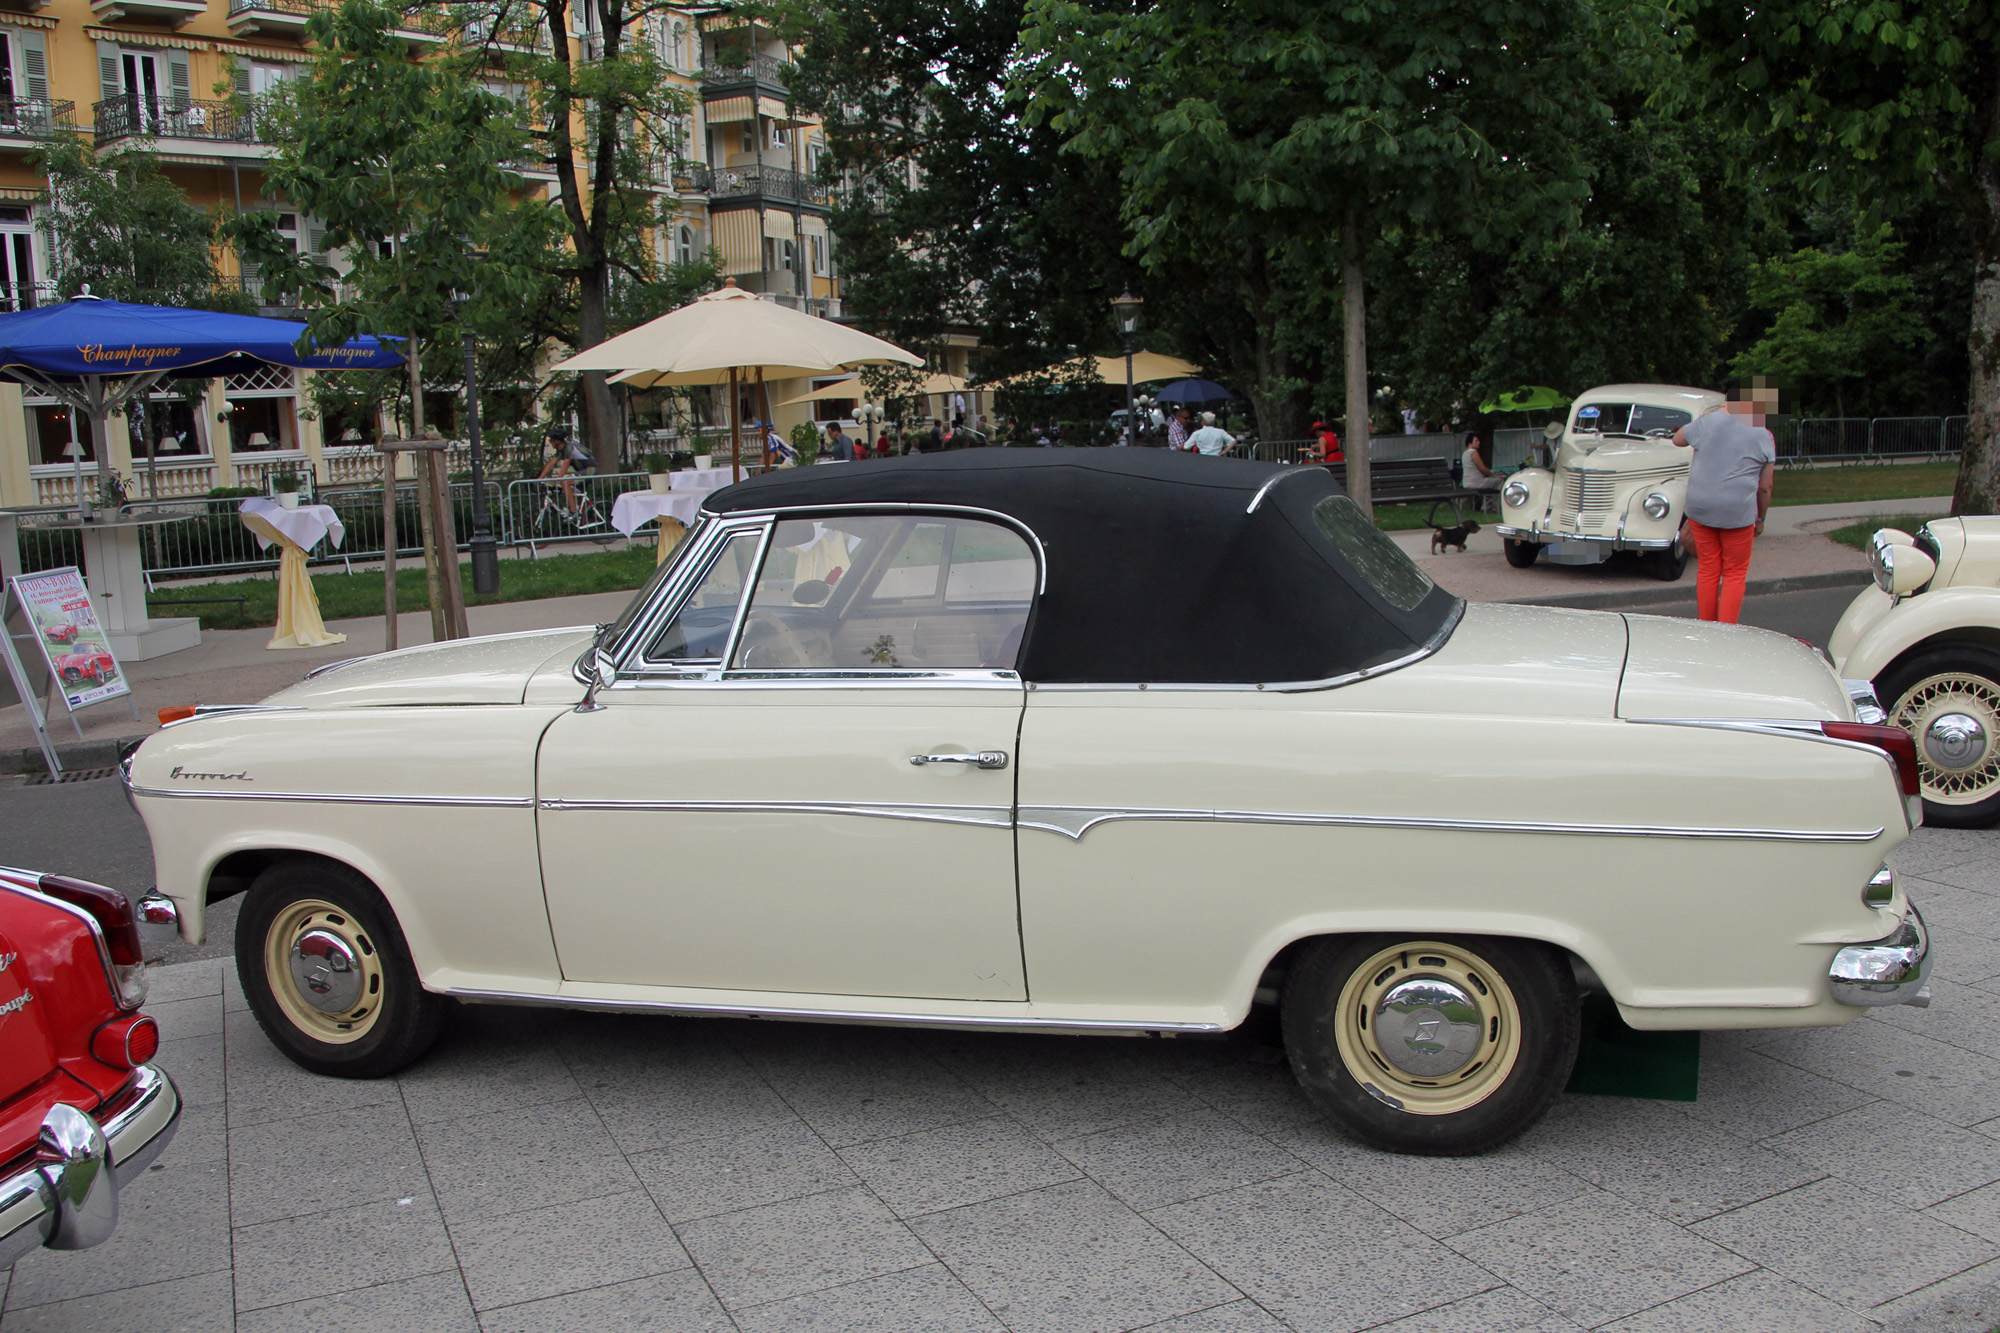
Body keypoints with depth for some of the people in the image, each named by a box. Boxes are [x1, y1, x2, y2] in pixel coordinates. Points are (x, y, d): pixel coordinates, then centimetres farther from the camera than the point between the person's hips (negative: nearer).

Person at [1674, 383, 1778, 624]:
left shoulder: (1707, 422, 0)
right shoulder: (1764, 437, 1)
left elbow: (1677, 439, 20)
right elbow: (1765, 487, 3)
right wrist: (1761, 518, 17)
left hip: (1700, 507, 2)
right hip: (1738, 513, -2)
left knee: (1707, 570, 12)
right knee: (1735, 574, 8)